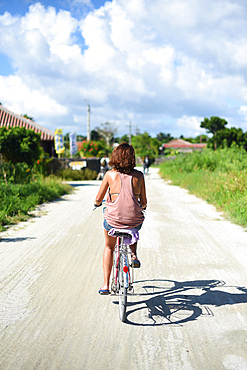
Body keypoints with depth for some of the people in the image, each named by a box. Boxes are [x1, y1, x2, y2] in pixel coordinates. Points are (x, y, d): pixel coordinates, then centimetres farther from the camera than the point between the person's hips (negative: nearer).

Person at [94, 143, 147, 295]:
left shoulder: (110, 174, -4)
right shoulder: (139, 175, 0)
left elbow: (98, 199, 2)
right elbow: (143, 202, 5)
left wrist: (97, 203, 26)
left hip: (113, 221, -1)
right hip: (134, 219, 1)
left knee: (109, 248, 27)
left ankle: (106, 285, 21)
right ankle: (134, 255, 23)